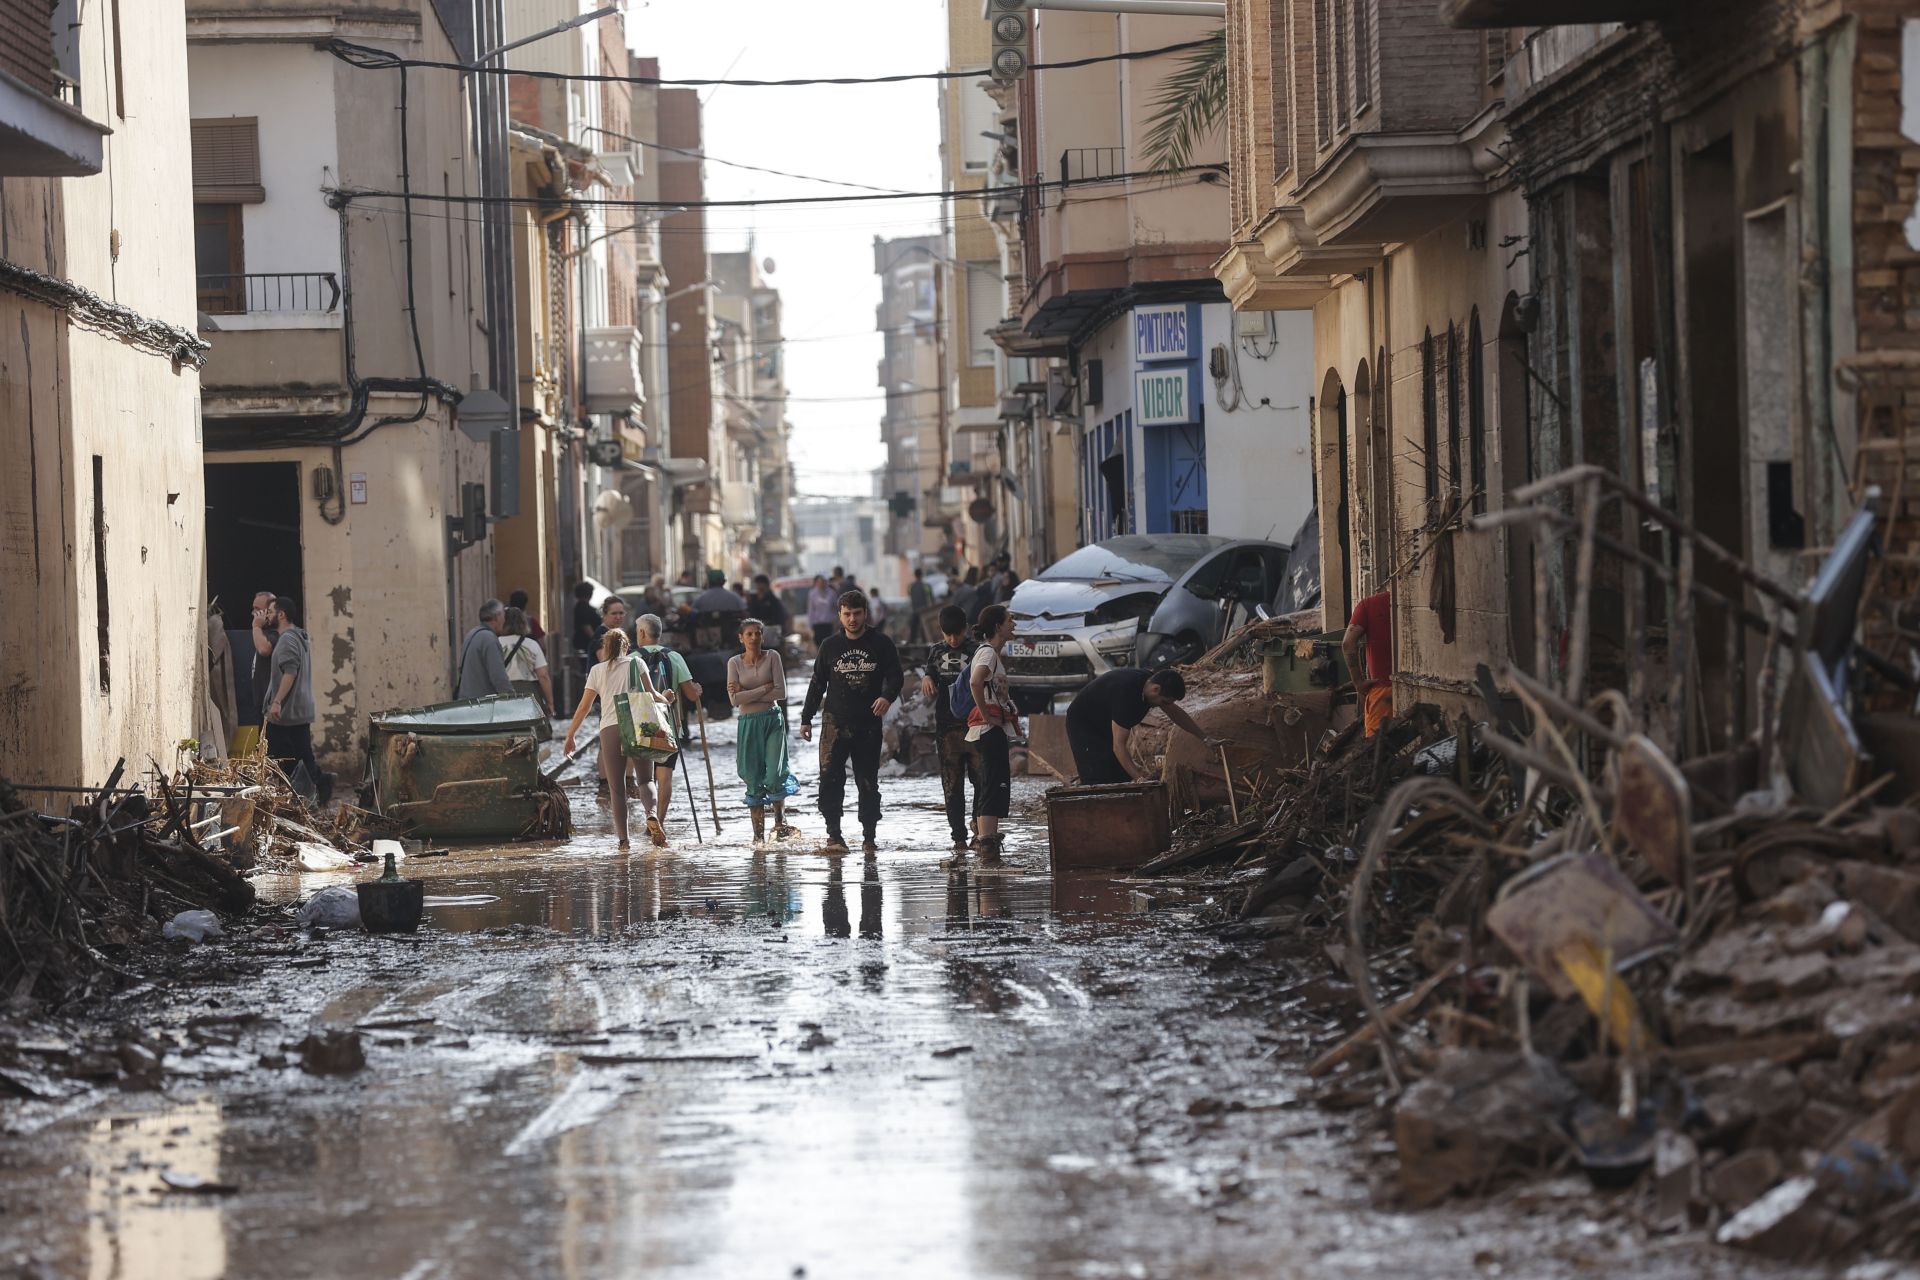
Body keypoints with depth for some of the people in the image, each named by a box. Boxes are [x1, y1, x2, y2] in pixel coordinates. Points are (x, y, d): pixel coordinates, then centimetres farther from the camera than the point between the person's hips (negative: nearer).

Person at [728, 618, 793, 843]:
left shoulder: (772, 657, 0)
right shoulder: (734, 662, 1)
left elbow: (780, 692, -8)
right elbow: (734, 699, -9)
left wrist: (747, 693, -10)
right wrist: (764, 689, -12)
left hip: (773, 720, -1)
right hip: (748, 723, 1)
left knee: (774, 776, -12)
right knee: (754, 780, 1)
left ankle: (780, 822, 8)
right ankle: (758, 833, 7)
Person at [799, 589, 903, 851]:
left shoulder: (881, 644, 4)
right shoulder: (831, 646, 9)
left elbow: (894, 676, 2)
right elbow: (817, 683, 14)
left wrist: (887, 696, -20)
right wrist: (806, 719, 12)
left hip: (869, 724, 0)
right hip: (835, 722, 0)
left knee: (868, 781, 5)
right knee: (830, 778, -12)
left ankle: (869, 835, 14)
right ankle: (834, 834, -7)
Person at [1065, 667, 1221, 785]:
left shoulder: (1150, 680, -11)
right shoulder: (1126, 694, -38)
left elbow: (1175, 712, 8)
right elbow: (1118, 746, -36)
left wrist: (1205, 738, 8)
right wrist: (1139, 778, -41)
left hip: (1106, 725, 9)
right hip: (1083, 724, -9)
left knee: (1122, 778, 1)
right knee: (1099, 781, -20)